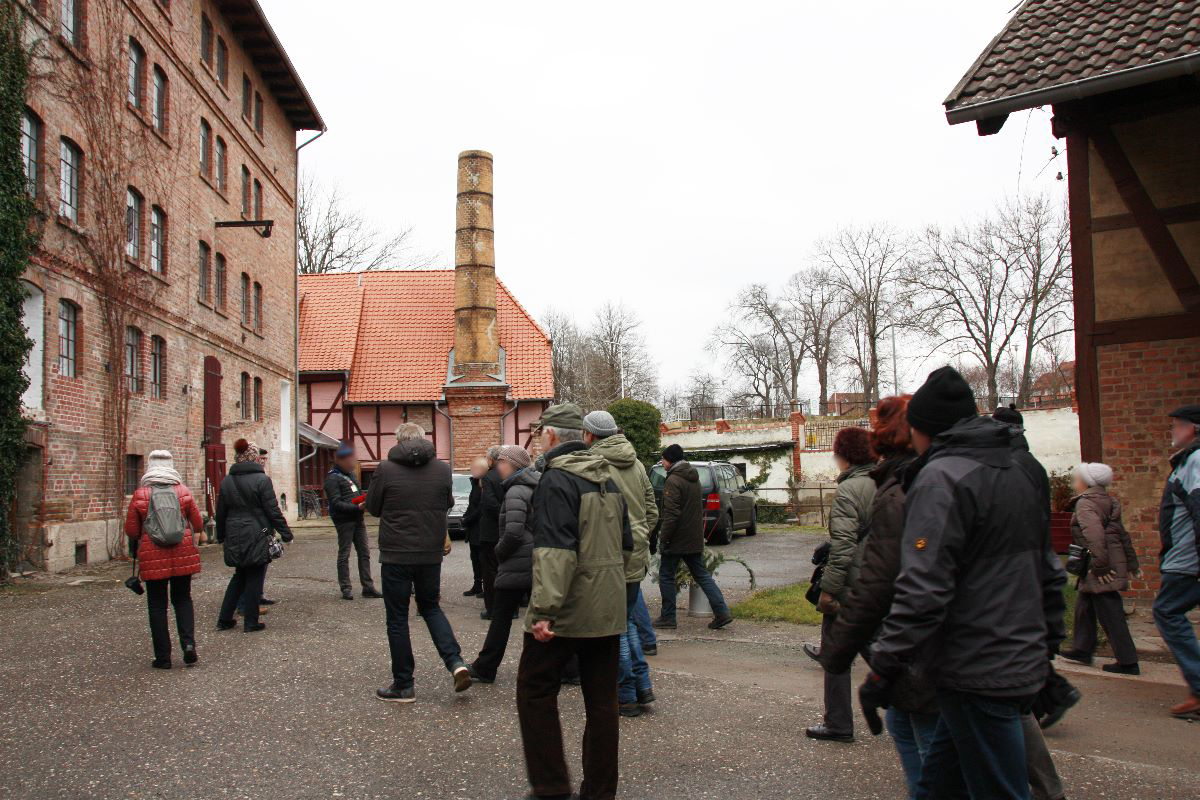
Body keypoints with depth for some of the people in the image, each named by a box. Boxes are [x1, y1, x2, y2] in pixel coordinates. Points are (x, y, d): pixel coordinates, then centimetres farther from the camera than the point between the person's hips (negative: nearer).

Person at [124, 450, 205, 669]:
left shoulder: (140, 494, -4)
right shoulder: (183, 491, 0)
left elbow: (131, 531, -2)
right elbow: (198, 525, 2)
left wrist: (135, 550, 19)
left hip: (153, 558, -1)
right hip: (183, 555, 2)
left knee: (157, 604, 8)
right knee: (182, 599, 15)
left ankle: (163, 657, 8)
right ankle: (189, 643, -3)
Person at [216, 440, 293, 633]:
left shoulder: (226, 481, 6)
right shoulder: (262, 480, -11)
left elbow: (221, 513, 11)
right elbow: (273, 511, -11)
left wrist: (221, 536, 21)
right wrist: (286, 533, -4)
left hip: (234, 538, 6)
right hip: (257, 537, -6)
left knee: (239, 577, 19)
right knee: (254, 578, 3)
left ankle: (224, 619, 20)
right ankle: (250, 623, 7)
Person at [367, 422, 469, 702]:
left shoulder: (385, 470, -10)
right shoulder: (442, 469, -2)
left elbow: (373, 508, 2)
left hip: (396, 555, -3)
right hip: (431, 553, 3)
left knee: (397, 618, 8)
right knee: (430, 607, 22)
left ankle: (403, 686, 13)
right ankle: (455, 662, 5)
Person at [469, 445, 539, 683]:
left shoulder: (516, 492, -14)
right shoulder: (535, 487, 13)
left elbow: (514, 532, -23)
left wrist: (499, 551, -6)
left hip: (517, 565, -8)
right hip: (538, 565, 8)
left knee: (501, 617, 3)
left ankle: (484, 668, 13)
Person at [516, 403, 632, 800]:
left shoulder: (556, 480, -13)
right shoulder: (607, 479, 13)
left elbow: (555, 552, -24)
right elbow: (625, 543, 19)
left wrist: (545, 609, -25)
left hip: (568, 610, -8)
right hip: (609, 612, 8)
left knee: (535, 691, 6)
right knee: (601, 701, 12)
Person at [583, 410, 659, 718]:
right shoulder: (636, 464, 11)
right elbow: (652, 510, 14)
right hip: (637, 556, 7)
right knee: (627, 621, 21)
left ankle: (627, 697, 11)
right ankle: (643, 685, 20)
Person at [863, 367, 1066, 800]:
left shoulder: (941, 478, -16)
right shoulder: (1019, 471, 13)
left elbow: (922, 589, -23)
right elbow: (1049, 572, 20)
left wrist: (884, 669, -17)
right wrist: (1047, 645, 27)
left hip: (977, 675, -9)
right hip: (1023, 664, 9)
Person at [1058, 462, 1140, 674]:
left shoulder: (1085, 503, -14)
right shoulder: (1108, 501, 15)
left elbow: (1094, 533, -27)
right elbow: (1122, 534, 18)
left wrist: (1099, 565, -25)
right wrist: (1131, 561, 21)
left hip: (1101, 570, -10)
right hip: (1114, 562, 10)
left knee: (1109, 614, -4)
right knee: (1084, 606, 19)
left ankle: (1128, 662, 1)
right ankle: (1083, 650, 28)